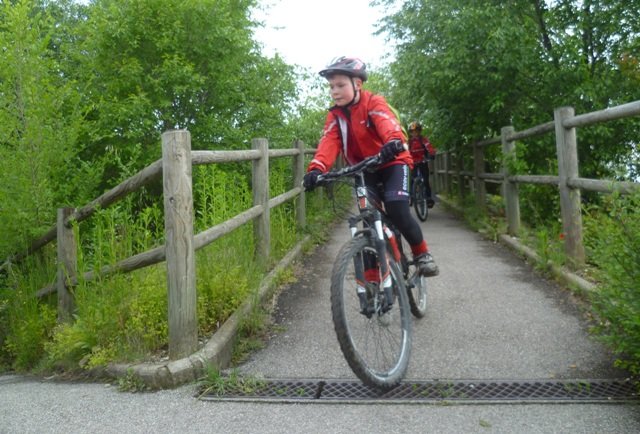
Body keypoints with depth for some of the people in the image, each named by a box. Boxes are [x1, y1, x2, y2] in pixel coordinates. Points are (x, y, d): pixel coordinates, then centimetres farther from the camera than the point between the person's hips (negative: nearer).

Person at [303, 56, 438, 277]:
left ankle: (421, 253, 0)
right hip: (364, 169, 5)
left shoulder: (374, 103, -15)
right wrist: (316, 169, -37)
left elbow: (388, 123, -36)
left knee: (397, 209, -24)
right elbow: (328, 143, -18)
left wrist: (394, 142, -59)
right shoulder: (334, 116, -2)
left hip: (392, 162, -4)